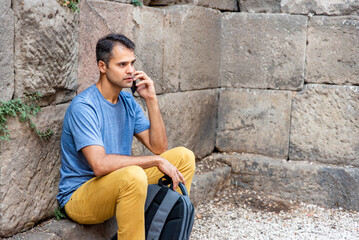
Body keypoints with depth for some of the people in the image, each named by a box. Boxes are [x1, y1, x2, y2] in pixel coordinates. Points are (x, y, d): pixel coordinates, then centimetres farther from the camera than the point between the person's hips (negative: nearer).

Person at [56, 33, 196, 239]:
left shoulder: (127, 101, 5)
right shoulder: (83, 107, -20)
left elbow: (159, 147, -1)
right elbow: (100, 165, -31)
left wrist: (151, 100, -11)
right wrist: (156, 161, -25)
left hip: (121, 185, 8)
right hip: (79, 197, -8)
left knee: (184, 156, 0)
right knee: (133, 175, -38)